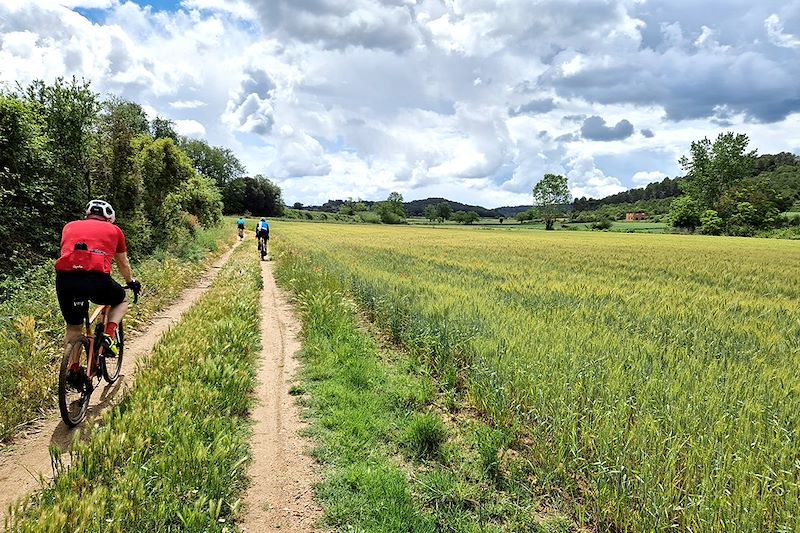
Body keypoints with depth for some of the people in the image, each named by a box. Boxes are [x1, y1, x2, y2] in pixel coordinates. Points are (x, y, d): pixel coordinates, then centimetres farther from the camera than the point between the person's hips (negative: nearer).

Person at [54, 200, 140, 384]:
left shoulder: (70, 226, 28)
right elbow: (123, 263, 34)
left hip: (65, 278, 3)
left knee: (73, 328, 26)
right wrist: (131, 282, 54)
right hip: (97, 279, -3)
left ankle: (73, 370, 27)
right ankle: (109, 336, 7)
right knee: (121, 301, 30)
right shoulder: (114, 230, 22)